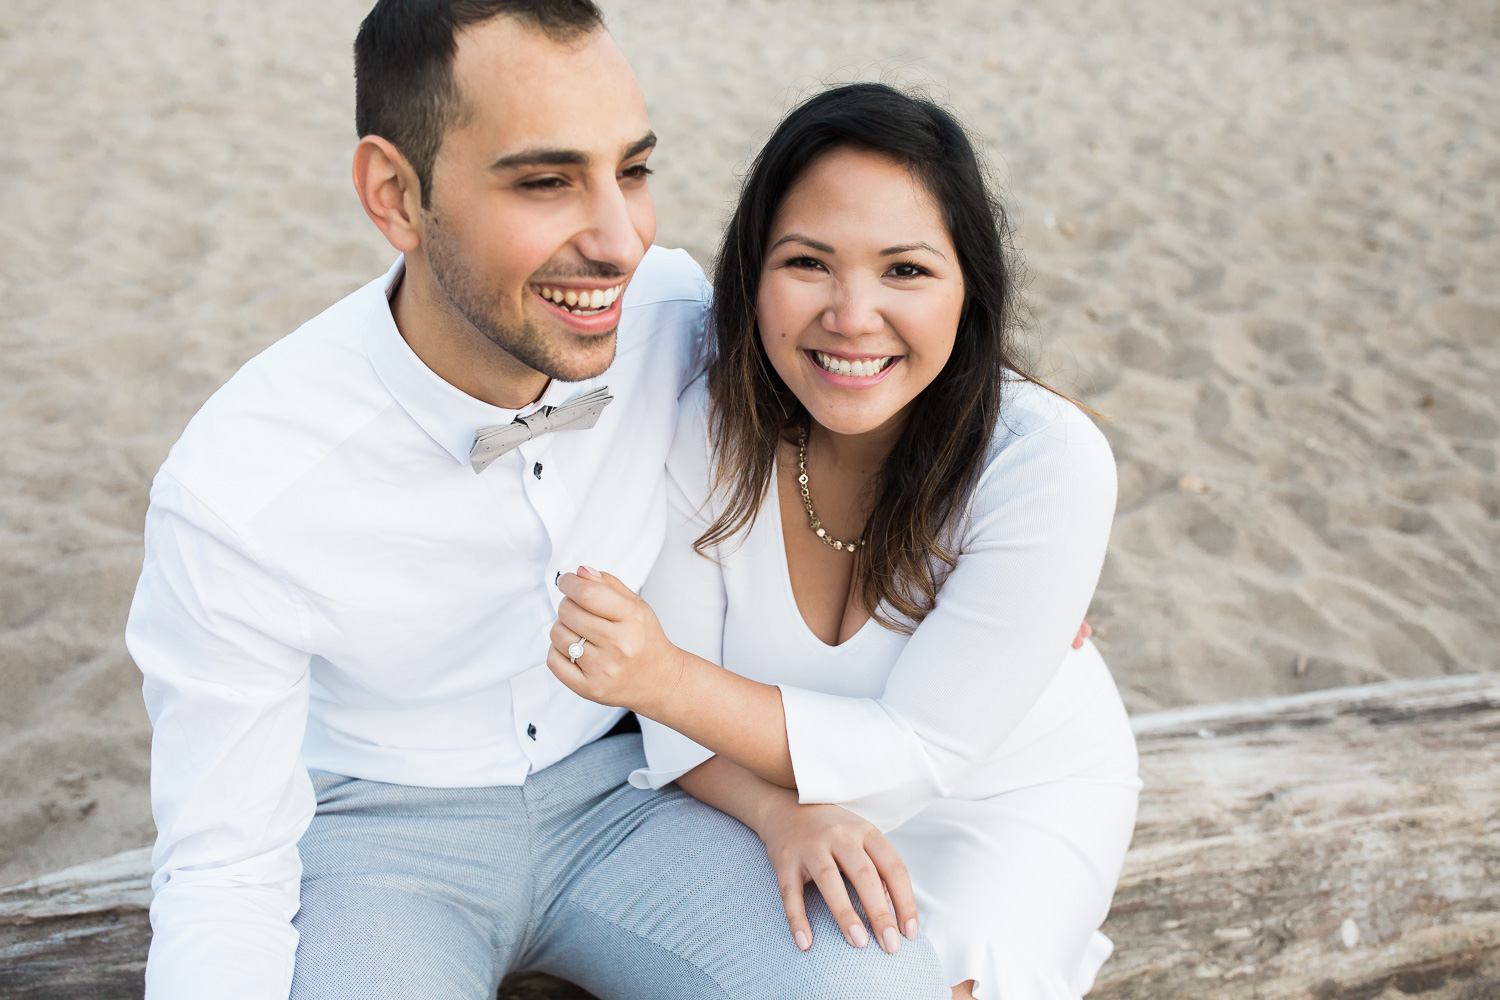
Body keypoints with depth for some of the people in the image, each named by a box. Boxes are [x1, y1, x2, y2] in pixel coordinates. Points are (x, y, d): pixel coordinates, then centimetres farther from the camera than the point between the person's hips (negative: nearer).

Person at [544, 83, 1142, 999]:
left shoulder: (1049, 465, -30)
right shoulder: (710, 425, -20)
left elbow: (923, 747, -26)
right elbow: (675, 696, -13)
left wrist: (668, 680, -38)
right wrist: (782, 815, -34)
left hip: (1003, 799, -2)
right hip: (782, 781, 3)